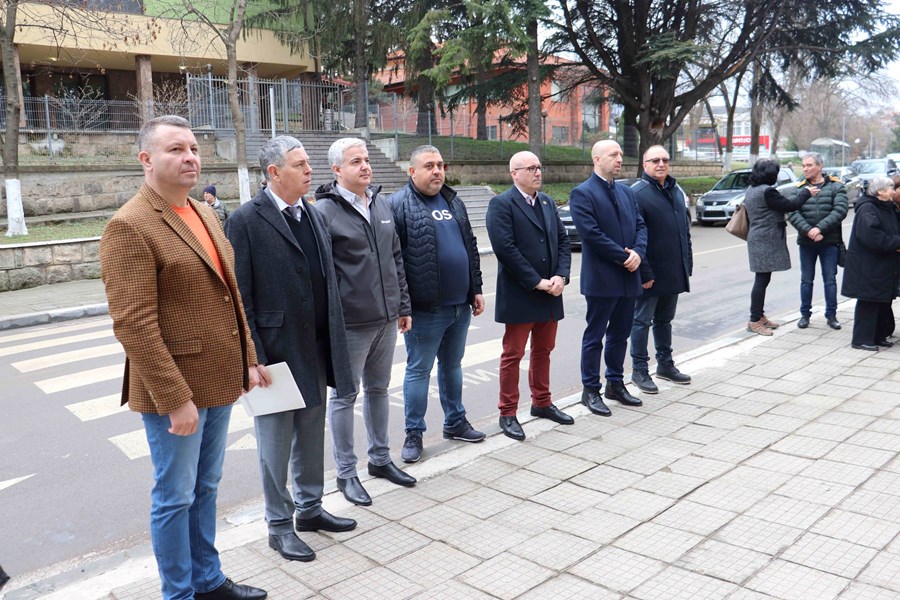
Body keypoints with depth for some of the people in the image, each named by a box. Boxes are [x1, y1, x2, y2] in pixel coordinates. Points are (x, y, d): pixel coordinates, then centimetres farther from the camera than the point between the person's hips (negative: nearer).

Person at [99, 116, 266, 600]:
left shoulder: (204, 215, 11)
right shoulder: (129, 226, -15)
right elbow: (134, 325, -20)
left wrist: (248, 360, 11)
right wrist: (175, 400, -20)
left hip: (219, 383, 8)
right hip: (175, 392, -8)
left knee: (205, 488, 20)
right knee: (175, 499, 8)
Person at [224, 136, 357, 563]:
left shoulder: (312, 215, 9)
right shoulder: (245, 221, -12)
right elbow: (239, 298, -13)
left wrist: (333, 345, 10)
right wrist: (252, 358, -16)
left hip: (316, 351, 7)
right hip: (275, 353, -6)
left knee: (312, 436, 18)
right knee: (276, 444, 8)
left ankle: (309, 508, 36)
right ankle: (279, 526, 24)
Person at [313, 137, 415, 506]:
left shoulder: (381, 204, 10)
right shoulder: (324, 211, -10)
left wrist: (403, 305, 14)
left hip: (386, 317, 7)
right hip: (350, 323, -6)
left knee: (378, 389, 18)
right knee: (344, 395, 6)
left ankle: (380, 458, 33)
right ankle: (346, 473, 19)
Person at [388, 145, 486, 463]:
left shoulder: (454, 202, 14)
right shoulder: (398, 205, -9)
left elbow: (471, 247, 18)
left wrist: (475, 289, 14)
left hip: (460, 305, 7)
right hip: (425, 308, -6)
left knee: (452, 365, 18)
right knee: (419, 370, 4)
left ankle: (455, 422, 33)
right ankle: (414, 433, 16)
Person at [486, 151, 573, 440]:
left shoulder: (548, 202, 13)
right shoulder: (501, 204, -9)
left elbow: (563, 240, 11)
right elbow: (505, 248, -18)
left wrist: (561, 276, -6)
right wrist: (537, 282, -17)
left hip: (550, 293, 7)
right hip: (519, 295, -6)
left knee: (543, 351, 16)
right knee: (513, 355, 3)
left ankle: (541, 403, 31)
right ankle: (508, 414, 13)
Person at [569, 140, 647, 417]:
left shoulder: (627, 192, 14)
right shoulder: (582, 193, -9)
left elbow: (640, 225, 11)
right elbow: (591, 233, -18)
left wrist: (638, 253, -8)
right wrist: (624, 256, -15)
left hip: (628, 277, 7)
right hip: (601, 278, -7)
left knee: (620, 334, 15)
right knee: (595, 336, 3)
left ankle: (615, 384, 29)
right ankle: (590, 390, 14)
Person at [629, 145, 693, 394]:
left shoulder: (676, 191, 12)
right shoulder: (637, 193, -12)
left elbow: (685, 229, 18)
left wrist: (687, 264, 13)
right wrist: (644, 272, -19)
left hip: (674, 272, 7)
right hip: (650, 274, -7)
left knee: (664, 320, 18)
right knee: (642, 321, 3)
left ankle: (665, 364, 30)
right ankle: (639, 370, 12)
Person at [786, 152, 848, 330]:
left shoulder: (836, 187, 0)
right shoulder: (798, 189, 3)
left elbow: (840, 211, -13)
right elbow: (792, 213, -10)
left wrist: (820, 228, -22)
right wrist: (808, 231, -23)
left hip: (830, 242, -1)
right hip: (806, 242, 1)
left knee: (830, 280, 6)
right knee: (806, 280, 9)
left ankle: (831, 315, 16)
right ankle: (805, 314, 20)